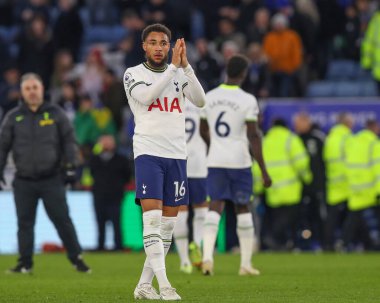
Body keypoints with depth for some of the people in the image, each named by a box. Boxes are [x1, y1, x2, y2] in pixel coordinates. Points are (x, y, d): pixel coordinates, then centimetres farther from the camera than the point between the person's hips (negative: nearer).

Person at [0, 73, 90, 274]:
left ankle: (76, 258, 5)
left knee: (62, 220, -3)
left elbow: (69, 140, 6)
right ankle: (25, 263, 10)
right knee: (24, 222, 3)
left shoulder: (55, 113, 3)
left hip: (51, 180, -2)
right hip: (23, 182, 2)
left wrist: (70, 166, -1)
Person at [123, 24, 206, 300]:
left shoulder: (180, 74, 12)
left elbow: (200, 101, -5)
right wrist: (173, 67, -18)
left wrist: (185, 66, -14)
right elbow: (146, 96, -18)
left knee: (168, 223, 4)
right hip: (148, 152, -4)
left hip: (177, 154, 4)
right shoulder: (133, 74, 2)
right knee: (152, 218, -16)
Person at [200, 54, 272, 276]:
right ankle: (246, 264, 13)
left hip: (215, 160, 3)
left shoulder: (210, 97, 5)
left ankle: (207, 255, -17)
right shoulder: (247, 100, -9)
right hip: (239, 161, -3)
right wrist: (264, 171, -7)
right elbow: (253, 136, -12)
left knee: (215, 207, 3)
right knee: (243, 209, 8)